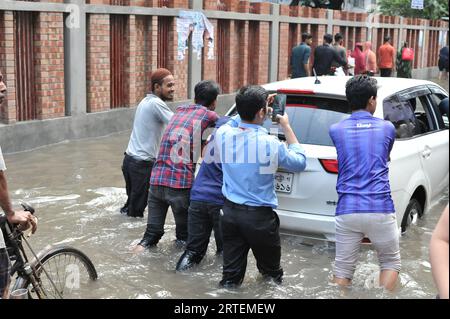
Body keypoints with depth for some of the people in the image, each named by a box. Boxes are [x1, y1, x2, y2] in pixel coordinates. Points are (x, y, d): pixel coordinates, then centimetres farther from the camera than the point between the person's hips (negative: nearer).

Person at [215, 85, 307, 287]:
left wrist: (261, 107, 17)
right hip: (260, 216, -4)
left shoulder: (223, 133, -8)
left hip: (230, 212, 4)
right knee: (271, 273, 18)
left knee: (230, 277, 9)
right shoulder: (270, 144, -17)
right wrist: (286, 127, 5)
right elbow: (300, 163, 2)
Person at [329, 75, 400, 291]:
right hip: (380, 210, 0)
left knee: (343, 270, 10)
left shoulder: (336, 130, 6)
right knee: (391, 263, 19)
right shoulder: (387, 128, 6)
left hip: (347, 211, 1)